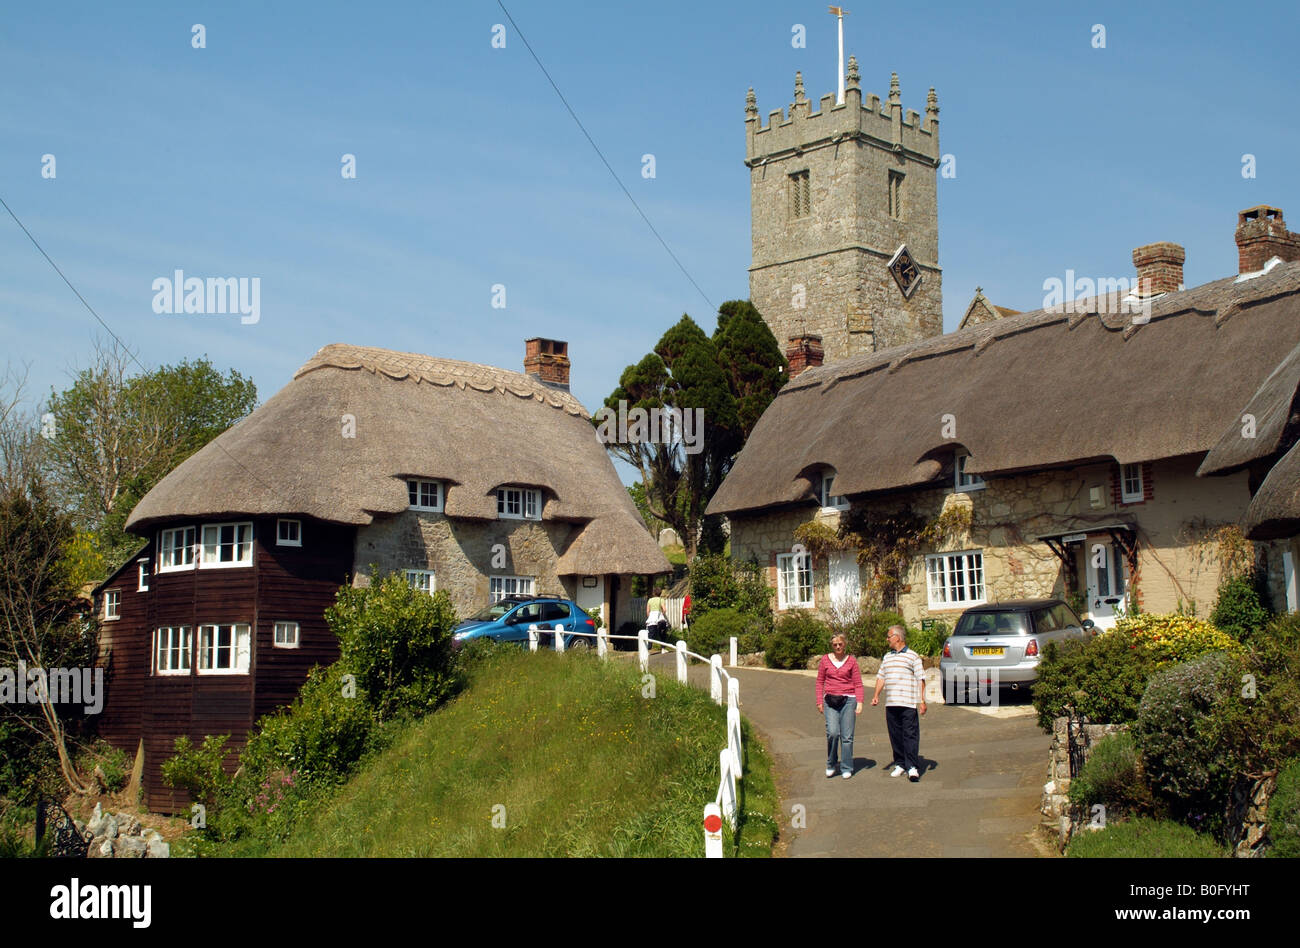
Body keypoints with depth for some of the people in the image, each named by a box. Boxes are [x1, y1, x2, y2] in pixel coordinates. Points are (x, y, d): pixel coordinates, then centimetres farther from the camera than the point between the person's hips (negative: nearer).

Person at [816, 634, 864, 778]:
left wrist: (860, 702, -4)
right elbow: (820, 681, 12)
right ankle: (830, 765, 5)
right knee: (832, 732, -14)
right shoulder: (825, 660, 6)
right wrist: (819, 701, 6)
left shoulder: (851, 661, 4)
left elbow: (858, 684, 5)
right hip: (830, 700, 0)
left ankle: (846, 769, 10)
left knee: (847, 736, -1)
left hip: (848, 700, 0)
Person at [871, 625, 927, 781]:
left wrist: (922, 700, -7)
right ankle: (899, 764, 16)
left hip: (908, 703, -6)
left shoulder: (913, 656, 0)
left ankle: (911, 767, -7)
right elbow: (881, 677, 21)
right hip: (890, 703, 6)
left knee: (910, 734, -7)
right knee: (895, 735, 8)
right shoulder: (887, 657, 18)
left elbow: (920, 679, -1)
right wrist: (876, 695, 9)